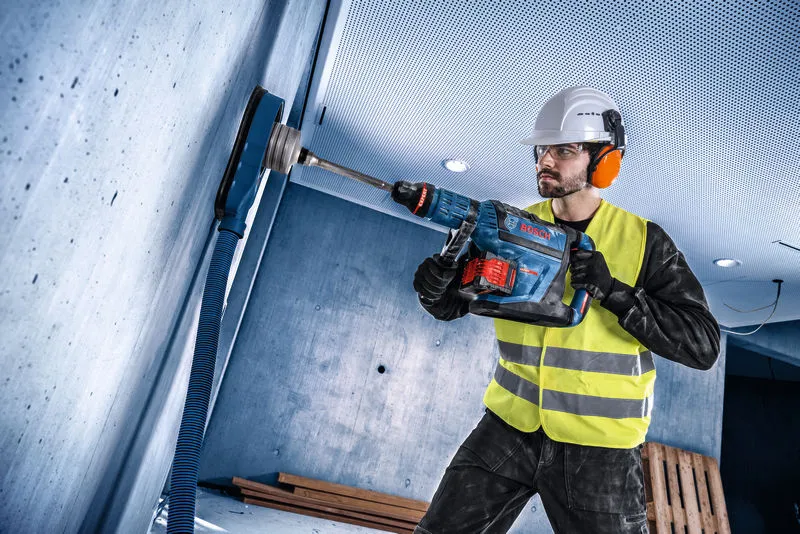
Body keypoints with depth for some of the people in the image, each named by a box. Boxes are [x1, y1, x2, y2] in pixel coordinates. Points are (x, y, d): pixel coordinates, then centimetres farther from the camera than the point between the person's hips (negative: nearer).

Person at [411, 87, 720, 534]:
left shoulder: (643, 241, -7)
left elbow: (703, 345, -11)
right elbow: (454, 305, 5)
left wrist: (613, 291, -24)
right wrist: (435, 287, -19)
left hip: (599, 446, -1)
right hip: (510, 426, 2)